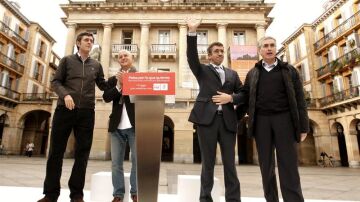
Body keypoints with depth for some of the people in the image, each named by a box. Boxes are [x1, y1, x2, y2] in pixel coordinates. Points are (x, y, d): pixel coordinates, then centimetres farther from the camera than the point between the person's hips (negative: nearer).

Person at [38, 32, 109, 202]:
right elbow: (55, 81, 6)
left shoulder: (96, 65, 16)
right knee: (56, 151, 3)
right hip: (64, 109, -1)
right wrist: (65, 94, -14)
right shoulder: (67, 60, 11)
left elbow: (103, 86, 17)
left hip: (87, 112, 2)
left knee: (82, 153, 2)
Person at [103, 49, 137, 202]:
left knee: (137, 160, 1)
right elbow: (106, 97, 1)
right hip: (117, 125, 3)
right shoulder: (113, 79, 14)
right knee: (116, 162, 6)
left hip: (135, 124, -3)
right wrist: (119, 85, -12)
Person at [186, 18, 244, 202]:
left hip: (228, 120, 3)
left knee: (230, 164, 6)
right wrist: (192, 32, -14)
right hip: (207, 118, -2)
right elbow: (192, 56, -5)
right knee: (208, 162, 5)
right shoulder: (202, 70, 12)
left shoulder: (232, 74, 19)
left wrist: (231, 98, -6)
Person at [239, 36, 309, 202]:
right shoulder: (253, 73, 14)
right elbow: (245, 95, 9)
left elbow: (299, 99, 5)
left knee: (288, 164, -6)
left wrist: (303, 126, -2)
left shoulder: (289, 70, 9)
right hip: (261, 120, 2)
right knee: (266, 164, 4)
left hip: (284, 118, -1)